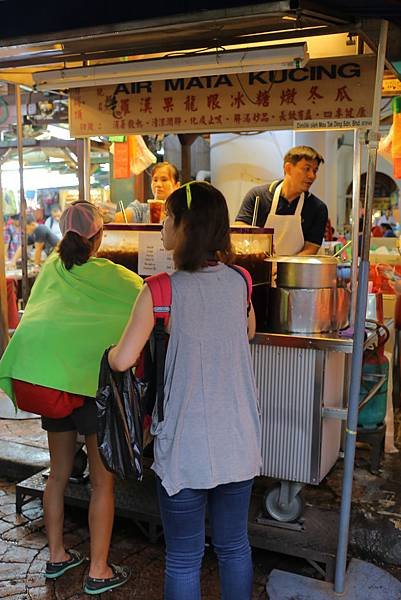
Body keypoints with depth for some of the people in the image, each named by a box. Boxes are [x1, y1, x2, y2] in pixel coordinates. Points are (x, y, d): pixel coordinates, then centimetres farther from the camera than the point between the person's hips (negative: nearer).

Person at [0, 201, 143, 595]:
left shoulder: (52, 268, 12)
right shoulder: (111, 276, -1)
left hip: (43, 379, 5)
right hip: (91, 381, -5)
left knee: (59, 473, 22)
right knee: (102, 480, 9)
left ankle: (56, 556, 36)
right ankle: (99, 573, 18)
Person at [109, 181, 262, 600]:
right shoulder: (239, 281, -2)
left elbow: (122, 361, -15)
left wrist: (110, 351, 5)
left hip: (186, 448, -4)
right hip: (239, 443, 4)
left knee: (183, 560, 15)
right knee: (234, 547, 22)